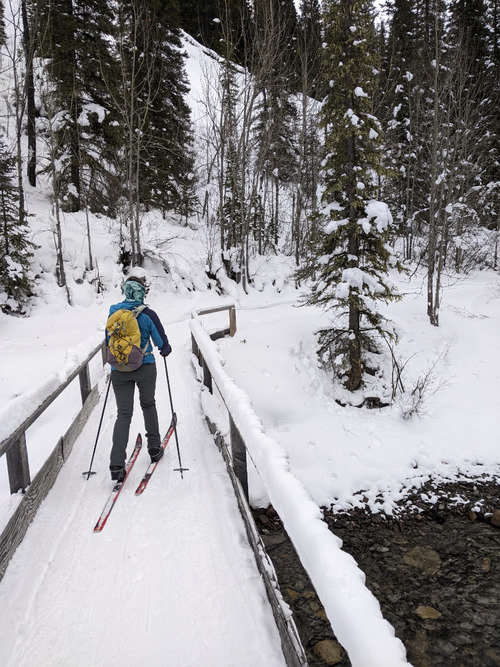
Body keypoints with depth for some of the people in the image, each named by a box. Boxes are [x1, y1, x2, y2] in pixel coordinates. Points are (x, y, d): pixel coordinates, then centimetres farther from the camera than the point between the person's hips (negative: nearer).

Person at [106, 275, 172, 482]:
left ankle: (116, 465, -4)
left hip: (119, 370, 2)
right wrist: (165, 350, 17)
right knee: (148, 405, 20)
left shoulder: (113, 311, -1)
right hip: (145, 367, -2)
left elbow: (108, 339, 12)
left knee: (123, 413, 5)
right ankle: (154, 449, 30)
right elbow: (162, 341, -6)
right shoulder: (147, 314, -12)